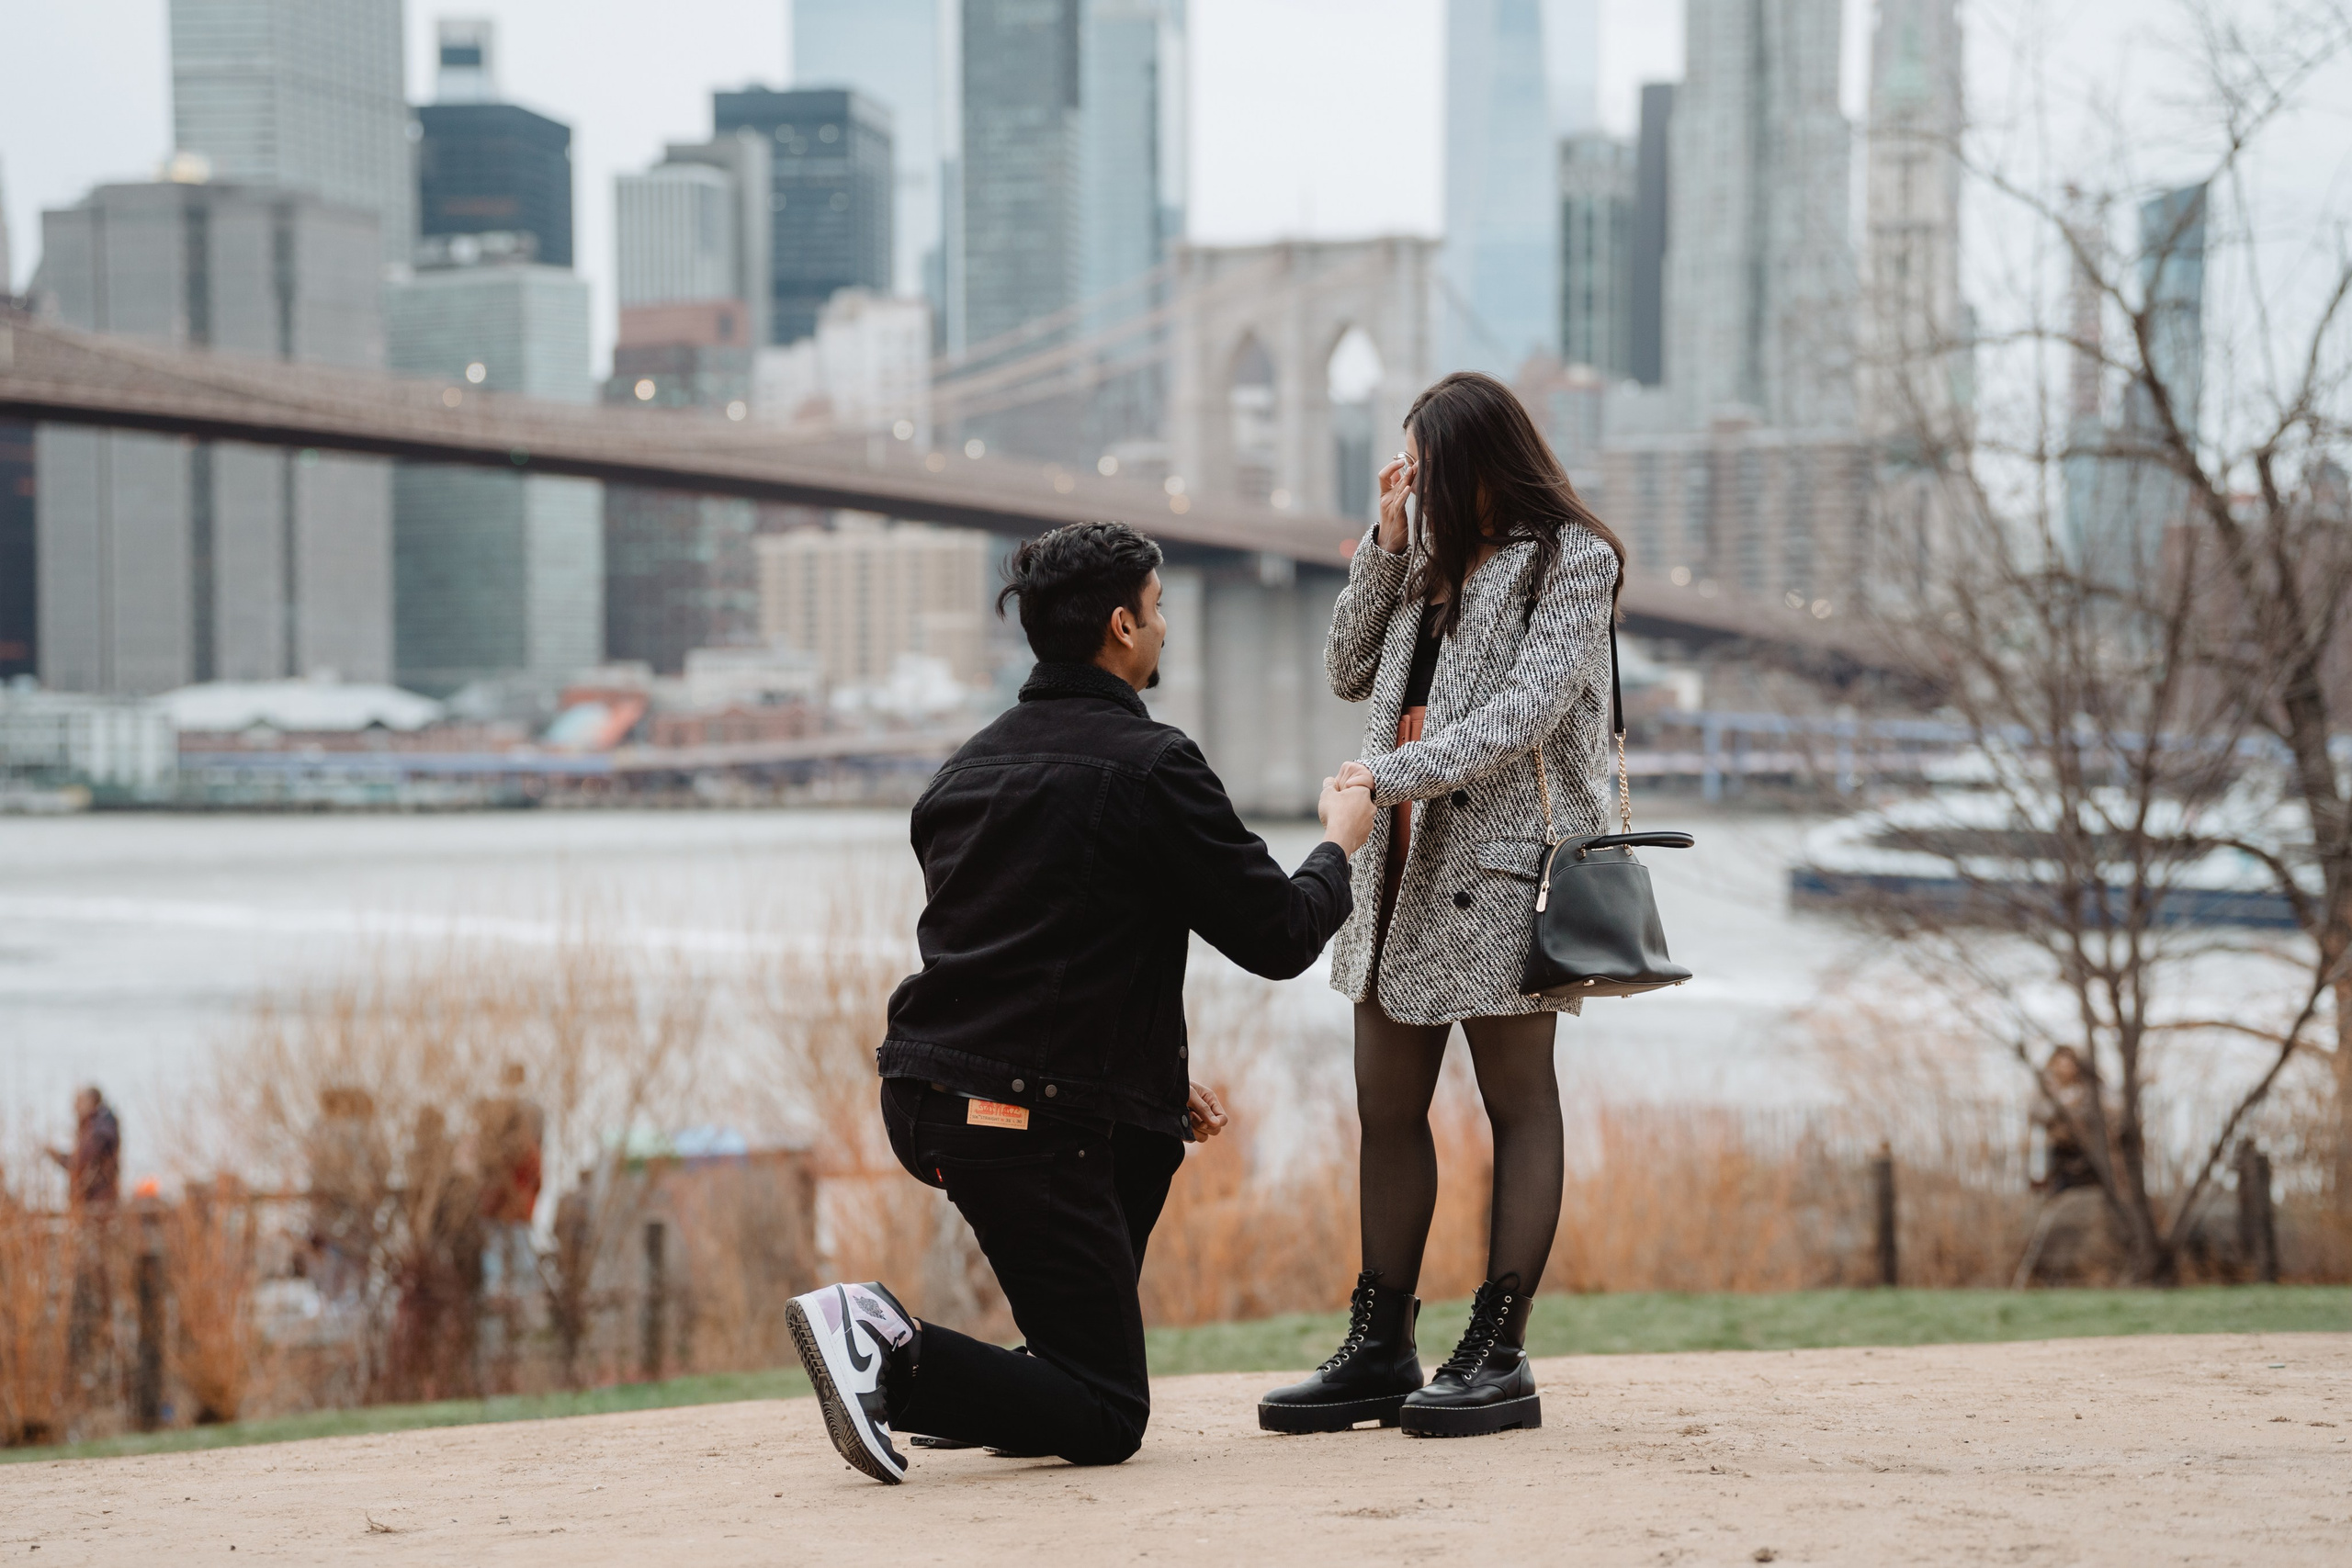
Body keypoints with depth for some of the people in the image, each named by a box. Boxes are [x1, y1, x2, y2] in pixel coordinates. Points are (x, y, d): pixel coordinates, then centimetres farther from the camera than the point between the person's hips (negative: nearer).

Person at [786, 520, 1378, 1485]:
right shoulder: (1150, 765, -8)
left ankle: (1059, 1372, 25)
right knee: (1108, 1424, 0)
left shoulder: (969, 767, 16)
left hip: (923, 1099, 8)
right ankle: (897, 1358, -20)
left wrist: (1164, 1083, 28)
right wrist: (1339, 844, 16)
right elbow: (1278, 939, -5)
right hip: (1032, 1125, -8)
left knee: (1157, 1126, 33)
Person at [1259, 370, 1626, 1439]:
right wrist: (1387, 541, 5)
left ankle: (1499, 1357, 1)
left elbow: (1529, 708, -14)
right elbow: (1350, 671, 14)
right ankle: (1381, 1350, 12)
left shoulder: (1570, 558, -4)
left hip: (1504, 853, -7)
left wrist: (1397, 770, -20)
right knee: (1387, 1107, 7)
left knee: (1517, 1100, -1)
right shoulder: (1432, 548, 17)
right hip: (1404, 861, 7)